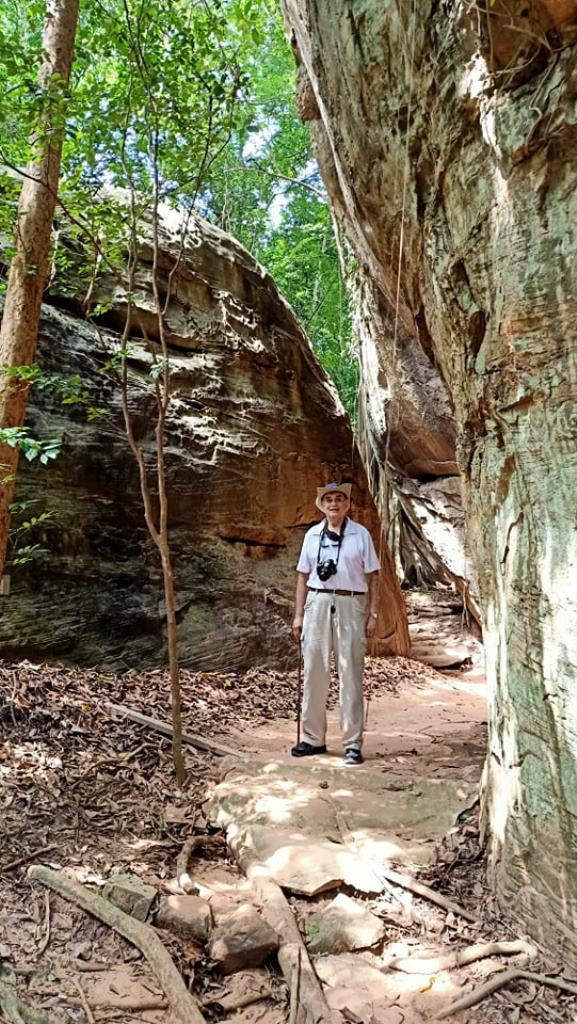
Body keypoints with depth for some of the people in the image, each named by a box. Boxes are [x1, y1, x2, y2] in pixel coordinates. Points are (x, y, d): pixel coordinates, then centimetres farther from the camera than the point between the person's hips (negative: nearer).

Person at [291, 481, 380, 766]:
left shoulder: (360, 534, 3)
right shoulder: (312, 535, 9)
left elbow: (372, 577, 3)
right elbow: (303, 577, 11)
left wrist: (373, 614, -3)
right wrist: (298, 615, 6)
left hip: (350, 605, -2)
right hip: (318, 603, 3)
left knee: (351, 674, 0)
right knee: (314, 671, 6)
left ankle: (353, 743, 10)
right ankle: (313, 738, 19)